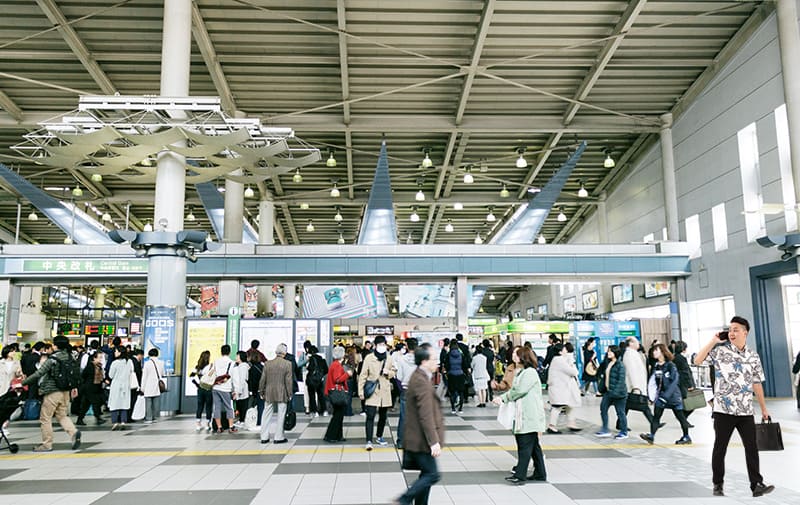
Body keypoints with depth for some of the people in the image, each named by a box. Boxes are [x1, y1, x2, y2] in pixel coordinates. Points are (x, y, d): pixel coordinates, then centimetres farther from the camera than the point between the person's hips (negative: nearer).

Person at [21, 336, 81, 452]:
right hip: (66, 391, 7)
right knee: (62, 416, 16)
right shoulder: (70, 358, 4)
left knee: (45, 418, 7)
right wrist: (74, 386, 25)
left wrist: (23, 383, -5)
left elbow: (38, 374, -15)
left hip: (52, 392, -7)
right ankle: (73, 432, -8)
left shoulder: (52, 359, -15)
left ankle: (47, 444, 11)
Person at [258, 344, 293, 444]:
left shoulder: (267, 363, 0)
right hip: (282, 394, -3)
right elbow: (289, 381, -7)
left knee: (266, 416, 11)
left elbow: (263, 379, 3)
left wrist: (261, 392, 14)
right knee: (280, 416, 5)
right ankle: (278, 437, 9)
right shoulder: (287, 364, -8)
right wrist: (289, 394, 1)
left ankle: (264, 437, 16)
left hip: (269, 394, 3)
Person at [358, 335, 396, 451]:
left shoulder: (389, 358, 5)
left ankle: (379, 437, 32)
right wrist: (361, 391, -8)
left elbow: (394, 372, 17)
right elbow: (363, 375, -4)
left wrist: (388, 372, -7)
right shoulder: (369, 357, -5)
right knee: (370, 416, -11)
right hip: (372, 391, -4)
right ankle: (369, 441, -9)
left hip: (385, 391, 4)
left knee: (383, 416, 15)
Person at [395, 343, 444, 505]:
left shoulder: (419, 377, 11)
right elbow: (426, 416, -24)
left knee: (427, 474, 16)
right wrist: (434, 442, -23)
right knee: (432, 475, -5)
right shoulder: (421, 382, -22)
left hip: (417, 438, 10)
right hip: (420, 440, -10)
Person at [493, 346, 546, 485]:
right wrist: (501, 397, -2)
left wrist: (503, 398, -8)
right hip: (522, 416, 10)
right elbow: (513, 390, 14)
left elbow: (519, 391, -19)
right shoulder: (521, 373, 18)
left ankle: (520, 475, -7)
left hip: (529, 416, -10)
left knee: (525, 446, -8)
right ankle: (540, 474, 22)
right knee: (533, 446, 14)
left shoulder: (530, 372, -13)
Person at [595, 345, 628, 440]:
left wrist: (615, 391, -23)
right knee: (603, 408, 7)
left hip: (618, 393, -8)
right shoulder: (608, 362, 8)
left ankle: (624, 432, 18)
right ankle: (605, 430, 16)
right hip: (608, 391, 8)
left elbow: (621, 380, -19)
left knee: (620, 412, 3)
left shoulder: (620, 365, -16)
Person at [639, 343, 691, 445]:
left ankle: (687, 437, 20)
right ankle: (651, 436, -6)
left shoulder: (670, 365, -12)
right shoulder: (655, 366, 6)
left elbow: (674, 381, -18)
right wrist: (653, 396, 3)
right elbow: (653, 382, 8)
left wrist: (666, 395, -23)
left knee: (680, 416, 7)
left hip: (672, 394, -5)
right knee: (656, 416, -3)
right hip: (660, 395, 5)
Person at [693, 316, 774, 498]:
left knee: (752, 447, 3)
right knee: (720, 448, 6)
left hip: (745, 411, 3)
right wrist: (713, 341, -9)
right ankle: (717, 485, 16)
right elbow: (697, 361, -10)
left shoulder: (753, 356, 7)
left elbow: (757, 384, 13)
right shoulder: (720, 349, -2)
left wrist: (764, 408, 14)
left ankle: (757, 484, 10)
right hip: (723, 409, -3)